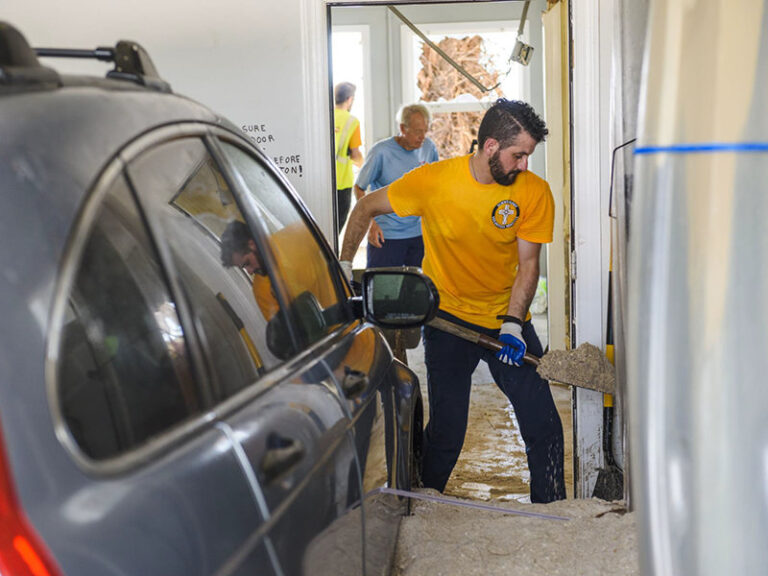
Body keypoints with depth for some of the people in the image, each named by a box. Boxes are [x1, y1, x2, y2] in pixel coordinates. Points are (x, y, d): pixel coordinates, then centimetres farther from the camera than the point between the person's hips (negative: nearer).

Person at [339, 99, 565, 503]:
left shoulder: (534, 192, -12)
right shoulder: (434, 181, -16)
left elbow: (528, 264, -8)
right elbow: (366, 208, -2)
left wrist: (513, 324, -21)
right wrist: (344, 266, -5)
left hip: (507, 319, 2)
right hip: (448, 316, -2)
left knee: (543, 424, 0)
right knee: (446, 430, -2)